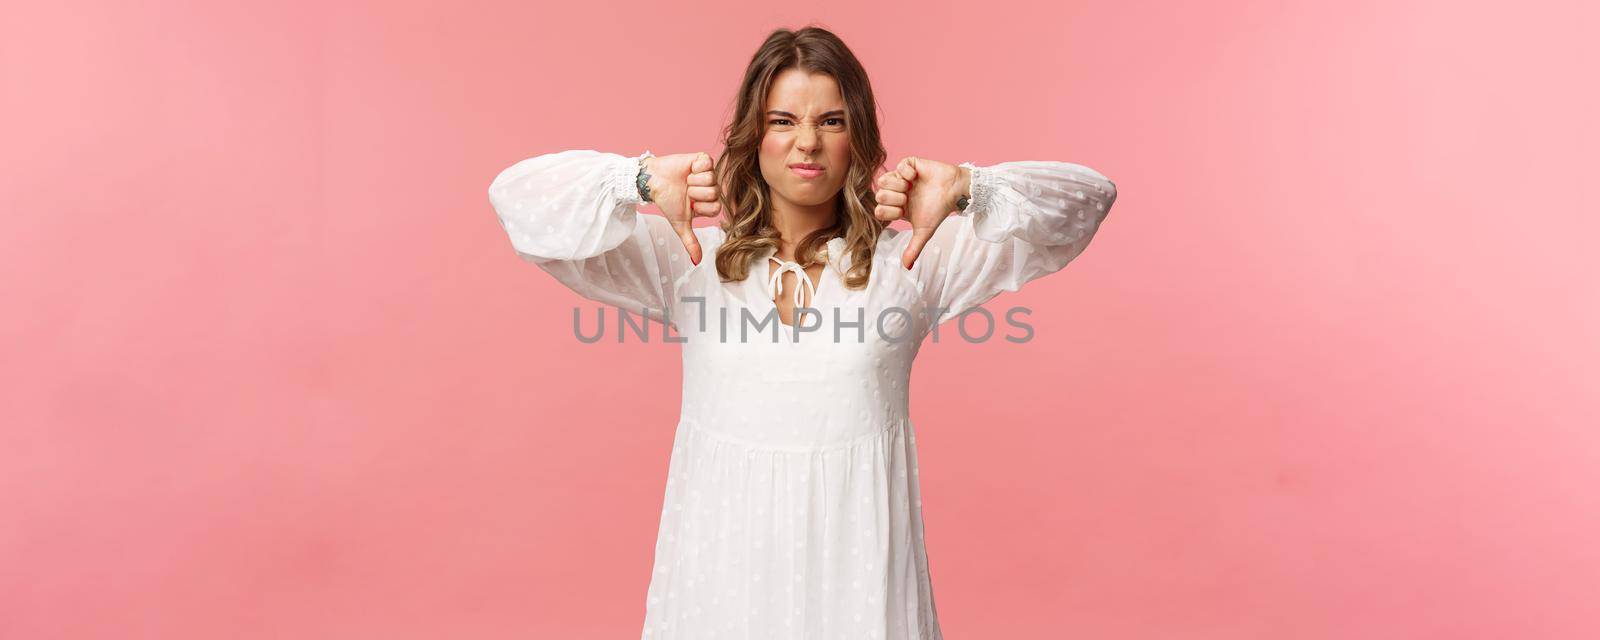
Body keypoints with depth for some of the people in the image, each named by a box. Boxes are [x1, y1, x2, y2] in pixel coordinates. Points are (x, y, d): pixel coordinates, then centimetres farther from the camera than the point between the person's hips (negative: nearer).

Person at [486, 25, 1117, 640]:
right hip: (723, 544, 1)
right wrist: (643, 180, -21)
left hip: (858, 549, 0)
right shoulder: (691, 255, -1)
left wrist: (965, 189, -22)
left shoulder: (908, 256, -2)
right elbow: (517, 196, -5)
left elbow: (1087, 199, -4)